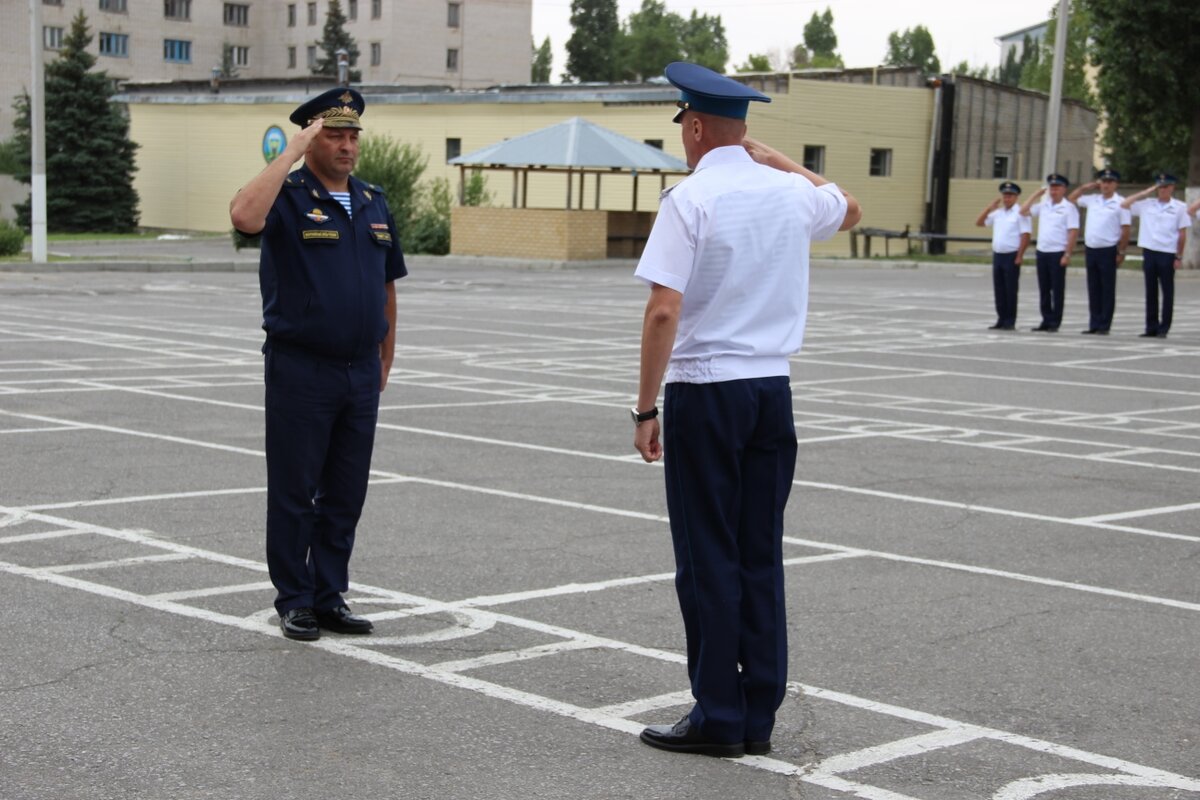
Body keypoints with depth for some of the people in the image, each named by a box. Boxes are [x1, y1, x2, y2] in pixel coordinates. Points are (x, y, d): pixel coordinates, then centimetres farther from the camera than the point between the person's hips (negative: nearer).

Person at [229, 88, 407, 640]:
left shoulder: (373, 202, 12)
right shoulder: (288, 197, -6)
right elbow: (244, 216, -31)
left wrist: (385, 361, 17)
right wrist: (292, 153, -23)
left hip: (360, 373, 6)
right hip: (300, 371, -5)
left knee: (345, 496, 10)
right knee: (294, 493, 3)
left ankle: (331, 598, 20)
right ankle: (294, 602, 13)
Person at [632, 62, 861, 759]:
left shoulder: (690, 199, -10)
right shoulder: (789, 192, 7)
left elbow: (664, 311, -16)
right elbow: (849, 210, 31)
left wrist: (646, 408, -9)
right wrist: (766, 153, 25)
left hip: (704, 390, -6)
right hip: (773, 390, 6)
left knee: (709, 558, 1)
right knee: (762, 556, 10)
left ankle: (719, 717, 6)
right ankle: (760, 717, 14)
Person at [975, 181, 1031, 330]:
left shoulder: (1020, 213, -6)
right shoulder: (997, 213, 15)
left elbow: (1025, 236, -11)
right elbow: (979, 223, 18)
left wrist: (1019, 257, -17)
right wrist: (990, 208, 7)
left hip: (1011, 256, -7)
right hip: (997, 255, 7)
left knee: (1010, 290, -3)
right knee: (998, 290, 8)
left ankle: (1010, 322, 1)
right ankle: (1001, 320, 14)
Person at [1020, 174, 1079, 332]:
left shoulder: (1068, 208, -6)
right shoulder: (1043, 206, 11)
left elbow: (1073, 233, -10)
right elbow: (1023, 211, 14)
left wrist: (1067, 254, -16)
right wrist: (1036, 194, 9)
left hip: (1058, 253, -6)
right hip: (1041, 252, 6)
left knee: (1057, 289, 0)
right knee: (1043, 289, 9)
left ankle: (1055, 322, 3)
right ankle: (1046, 320, 15)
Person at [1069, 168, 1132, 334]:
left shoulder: (1120, 203, -4)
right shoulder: (1092, 200, 11)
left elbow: (1125, 230, -6)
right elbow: (1071, 198, 25)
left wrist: (1121, 252, -11)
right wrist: (1086, 187, 13)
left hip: (1108, 251, -5)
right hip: (1090, 250, 5)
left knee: (1107, 290, 1)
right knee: (1093, 289, 8)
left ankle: (1104, 326, 4)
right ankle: (1094, 324, 13)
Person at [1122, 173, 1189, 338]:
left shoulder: (1179, 207, 0)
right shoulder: (1147, 204, 7)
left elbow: (1182, 234, 1)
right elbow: (1124, 204, 10)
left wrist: (1179, 257, -2)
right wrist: (1144, 193, 3)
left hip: (1167, 254, -3)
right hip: (1149, 252, 3)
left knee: (1167, 292, 2)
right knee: (1150, 291, 7)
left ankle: (1164, 328, 6)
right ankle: (1151, 327, 13)